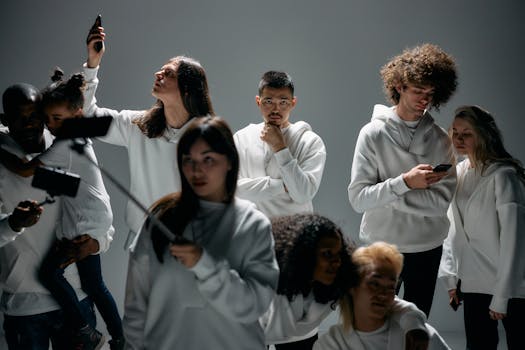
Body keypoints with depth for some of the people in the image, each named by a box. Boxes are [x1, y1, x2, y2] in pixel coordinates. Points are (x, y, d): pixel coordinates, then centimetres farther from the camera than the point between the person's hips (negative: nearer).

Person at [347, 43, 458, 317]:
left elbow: (444, 200, -12)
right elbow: (358, 198, -15)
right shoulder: (374, 133, -8)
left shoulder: (439, 139, -1)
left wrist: (386, 195, -15)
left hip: (427, 248, 2)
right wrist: (404, 183, -25)